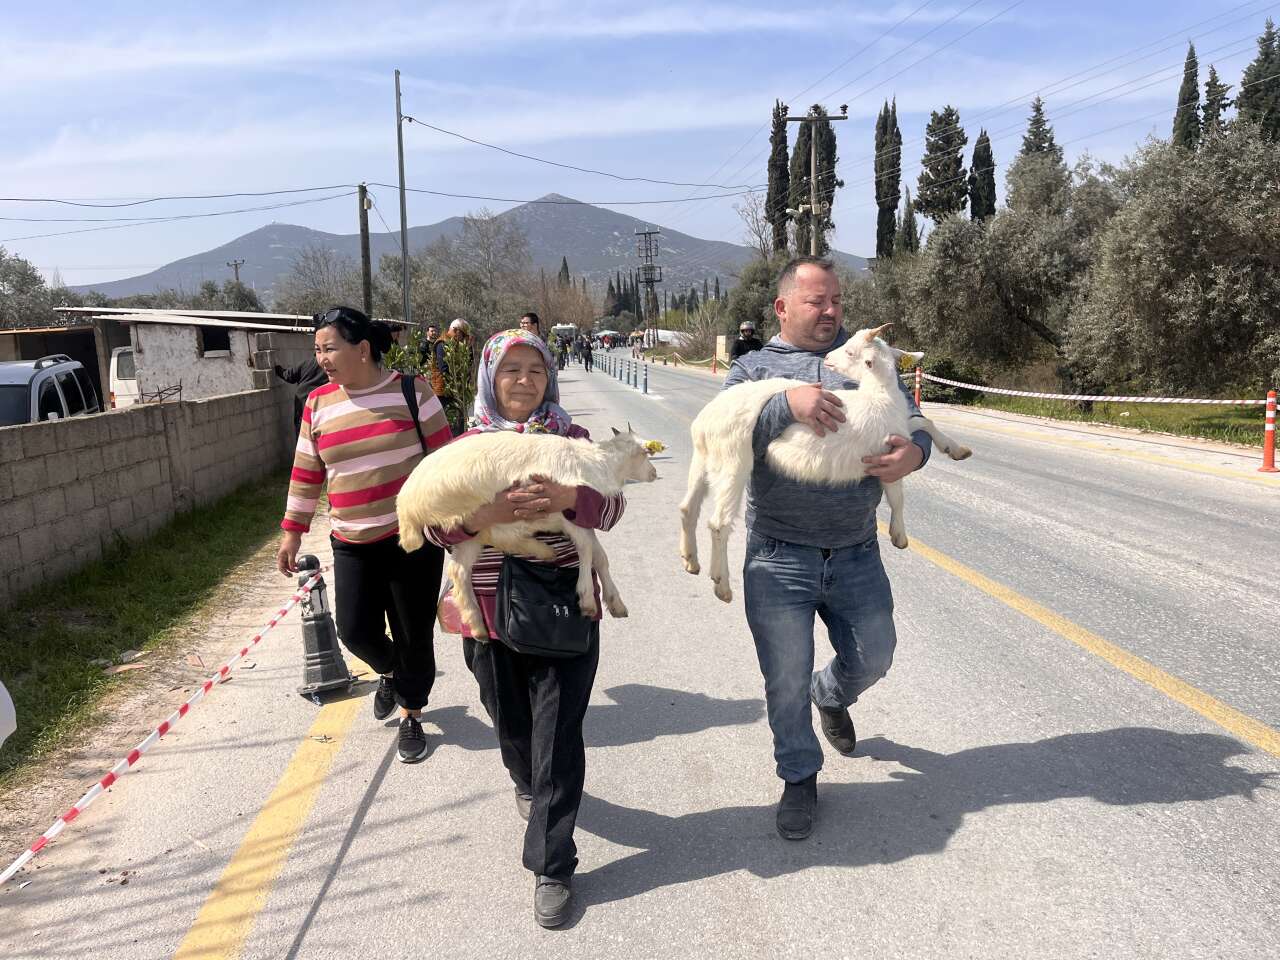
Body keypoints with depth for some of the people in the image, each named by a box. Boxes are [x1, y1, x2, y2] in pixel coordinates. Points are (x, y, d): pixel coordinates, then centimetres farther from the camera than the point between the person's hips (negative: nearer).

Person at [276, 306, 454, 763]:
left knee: (413, 634, 5)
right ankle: (391, 672, 35)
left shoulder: (411, 390, -7)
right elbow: (305, 475, 11)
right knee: (357, 631, -1)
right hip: (353, 543, 3)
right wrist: (292, 532, 11)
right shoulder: (318, 403, 4)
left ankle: (411, 715, 28)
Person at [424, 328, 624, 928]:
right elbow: (436, 526, -6)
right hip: (492, 613, 2)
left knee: (558, 736, 0)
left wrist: (568, 498, -28)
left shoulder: (571, 438, -1)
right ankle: (527, 782, 54)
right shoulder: (466, 447, 0)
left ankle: (551, 867, 12)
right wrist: (481, 515, -27)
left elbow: (611, 506, -8)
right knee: (511, 723, 20)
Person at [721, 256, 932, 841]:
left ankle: (831, 695, 51)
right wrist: (786, 403, -26)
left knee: (872, 658, 16)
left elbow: (912, 422, 5)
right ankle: (800, 778, 30)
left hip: (857, 554, 2)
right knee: (786, 681, 6)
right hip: (779, 557, -2)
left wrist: (914, 453, -19)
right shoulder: (753, 369, 2)